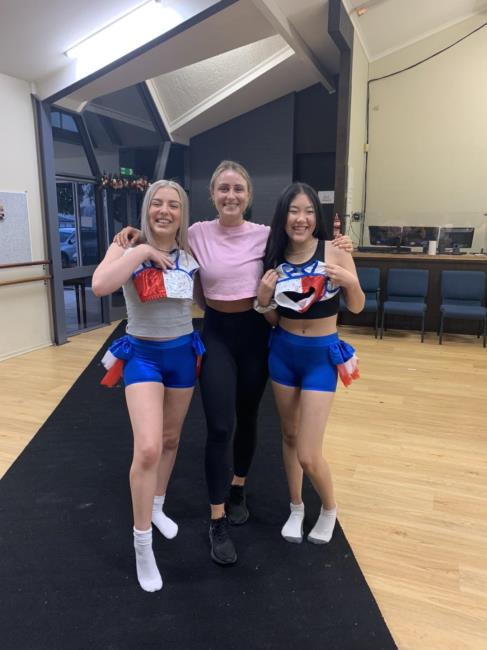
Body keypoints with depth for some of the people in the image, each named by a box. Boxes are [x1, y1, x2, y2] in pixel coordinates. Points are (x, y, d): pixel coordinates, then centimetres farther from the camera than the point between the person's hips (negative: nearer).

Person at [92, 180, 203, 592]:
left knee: (170, 440, 18)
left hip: (183, 353, 4)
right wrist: (142, 251, -25)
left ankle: (157, 508, 44)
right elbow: (100, 286, -30)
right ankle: (142, 545, 3)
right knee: (148, 448, -17)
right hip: (142, 354, -4)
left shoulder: (190, 255, 2)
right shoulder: (127, 249, -8)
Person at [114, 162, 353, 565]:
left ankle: (238, 489, 41)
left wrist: (332, 248, -8)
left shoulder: (265, 235, -5)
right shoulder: (197, 233, -5)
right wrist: (135, 234, -7)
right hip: (216, 333, -1)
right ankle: (218, 522, 10)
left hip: (255, 331, 1)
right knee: (219, 428, -5)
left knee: (247, 418, 15)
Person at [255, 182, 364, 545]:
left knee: (309, 455, -4)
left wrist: (350, 282, -29)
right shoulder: (274, 257, -2)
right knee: (289, 434, 17)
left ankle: (329, 508, 28)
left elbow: (357, 308, -10)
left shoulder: (334, 253, -13)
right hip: (282, 352, 4)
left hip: (322, 355, -4)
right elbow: (273, 318, 4)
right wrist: (263, 300, -16)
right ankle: (296, 507, 39)